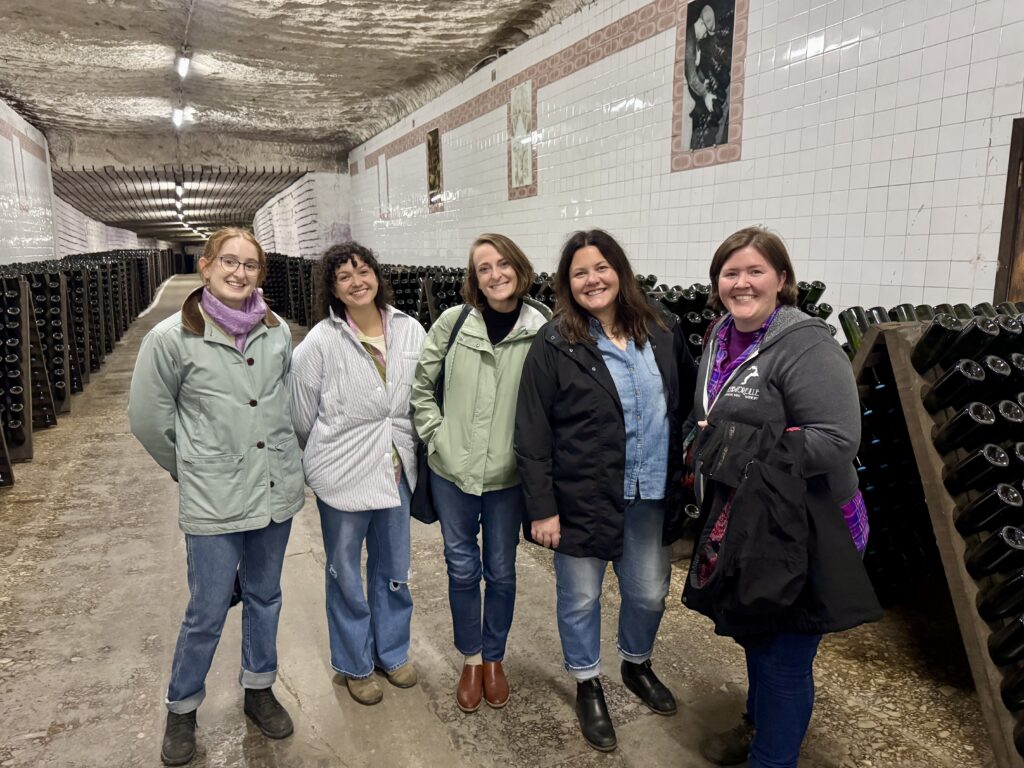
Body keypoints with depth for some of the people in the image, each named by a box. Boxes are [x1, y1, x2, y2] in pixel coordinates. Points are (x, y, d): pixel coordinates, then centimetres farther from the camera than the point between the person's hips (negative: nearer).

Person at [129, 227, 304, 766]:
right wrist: (191, 470, 8)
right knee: (207, 613, 8)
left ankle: (259, 689, 41)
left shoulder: (277, 331, -1)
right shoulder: (171, 338, -11)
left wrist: (280, 456, 13)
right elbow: (148, 419, -2)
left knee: (264, 596, 19)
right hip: (213, 500, -3)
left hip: (277, 490, 4)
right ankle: (181, 710, 34)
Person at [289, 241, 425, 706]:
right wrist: (323, 460, 8)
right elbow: (302, 416, -4)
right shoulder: (320, 343, -15)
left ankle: (392, 651, 42)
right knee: (346, 574, 14)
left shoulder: (410, 331, -5)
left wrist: (409, 449, 10)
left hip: (396, 470, 4)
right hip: (344, 475, -3)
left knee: (394, 568, 19)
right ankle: (355, 663, 36)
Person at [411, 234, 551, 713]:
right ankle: (471, 660, 35)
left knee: (501, 571, 14)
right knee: (462, 569, 13)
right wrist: (434, 434, -2)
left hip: (507, 474, -1)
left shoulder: (542, 329, -10)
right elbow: (421, 383, 4)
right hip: (452, 470, 1)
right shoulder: (454, 321, -6)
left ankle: (494, 658, 38)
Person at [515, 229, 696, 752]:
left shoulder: (662, 331, 1)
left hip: (652, 495, 4)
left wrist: (682, 468, 8)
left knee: (649, 593, 19)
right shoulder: (554, 344, -11)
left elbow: (689, 401, 12)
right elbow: (531, 433, -11)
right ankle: (588, 685, 39)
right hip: (582, 496, -3)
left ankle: (637, 665, 49)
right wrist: (541, 507, -13)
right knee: (580, 598, 13)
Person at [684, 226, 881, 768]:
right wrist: (705, 450, 2)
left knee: (783, 655, 7)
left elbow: (837, 441, -25)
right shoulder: (721, 338, 7)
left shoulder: (806, 345, -19)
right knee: (754, 634, 25)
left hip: (796, 532, -8)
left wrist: (746, 446, -26)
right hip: (739, 522, 8)